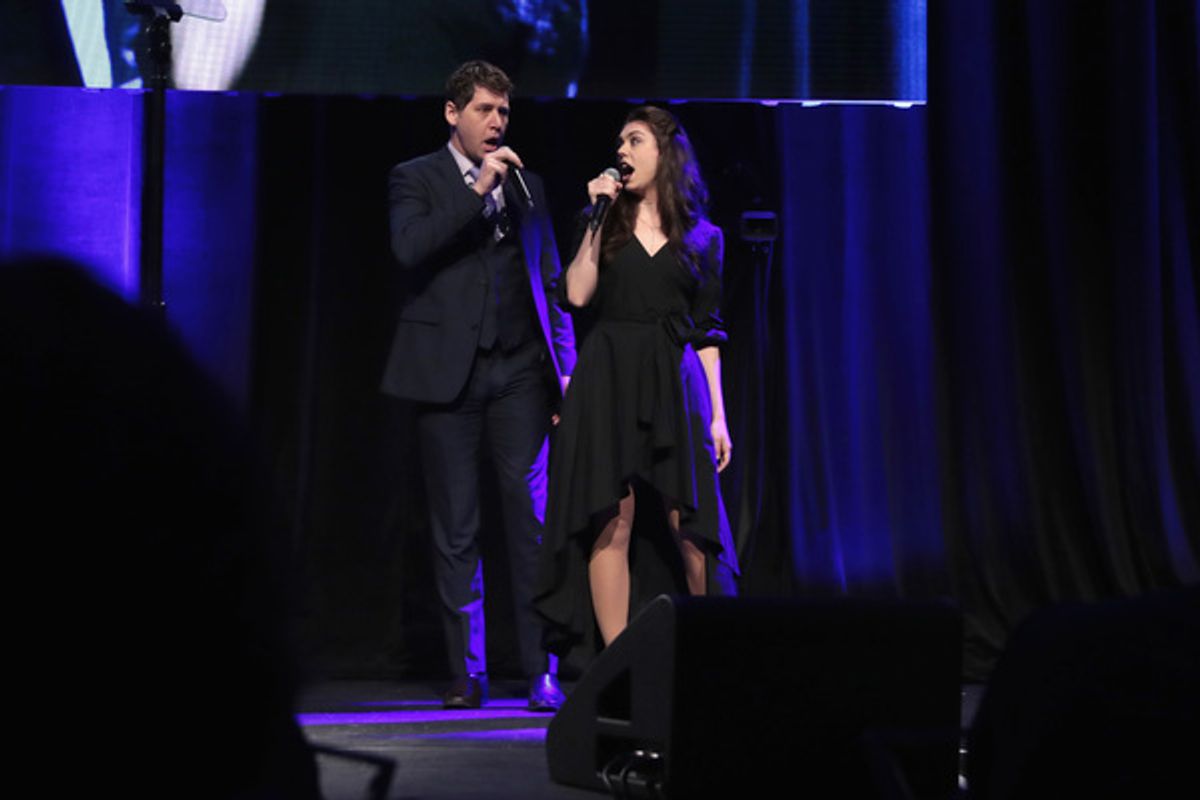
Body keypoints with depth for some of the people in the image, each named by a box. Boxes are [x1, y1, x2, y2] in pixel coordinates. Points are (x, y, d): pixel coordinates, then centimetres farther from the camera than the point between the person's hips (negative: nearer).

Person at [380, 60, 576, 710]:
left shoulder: (526, 185, 16)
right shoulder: (416, 179, 6)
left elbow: (550, 283, 17)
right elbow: (408, 249, -14)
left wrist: (566, 365, 9)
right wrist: (478, 189, -15)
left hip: (518, 371, 2)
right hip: (449, 372, -2)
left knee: (532, 522, -5)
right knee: (455, 530, 2)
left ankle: (542, 672, -3)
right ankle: (468, 673, 9)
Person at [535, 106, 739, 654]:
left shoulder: (702, 237, 12)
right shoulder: (603, 224, 12)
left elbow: (706, 332, 11)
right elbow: (577, 295, -3)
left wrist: (718, 416, 5)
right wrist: (597, 218, -4)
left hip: (675, 383, 0)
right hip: (607, 379, 0)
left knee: (691, 527, -7)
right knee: (611, 524, -6)